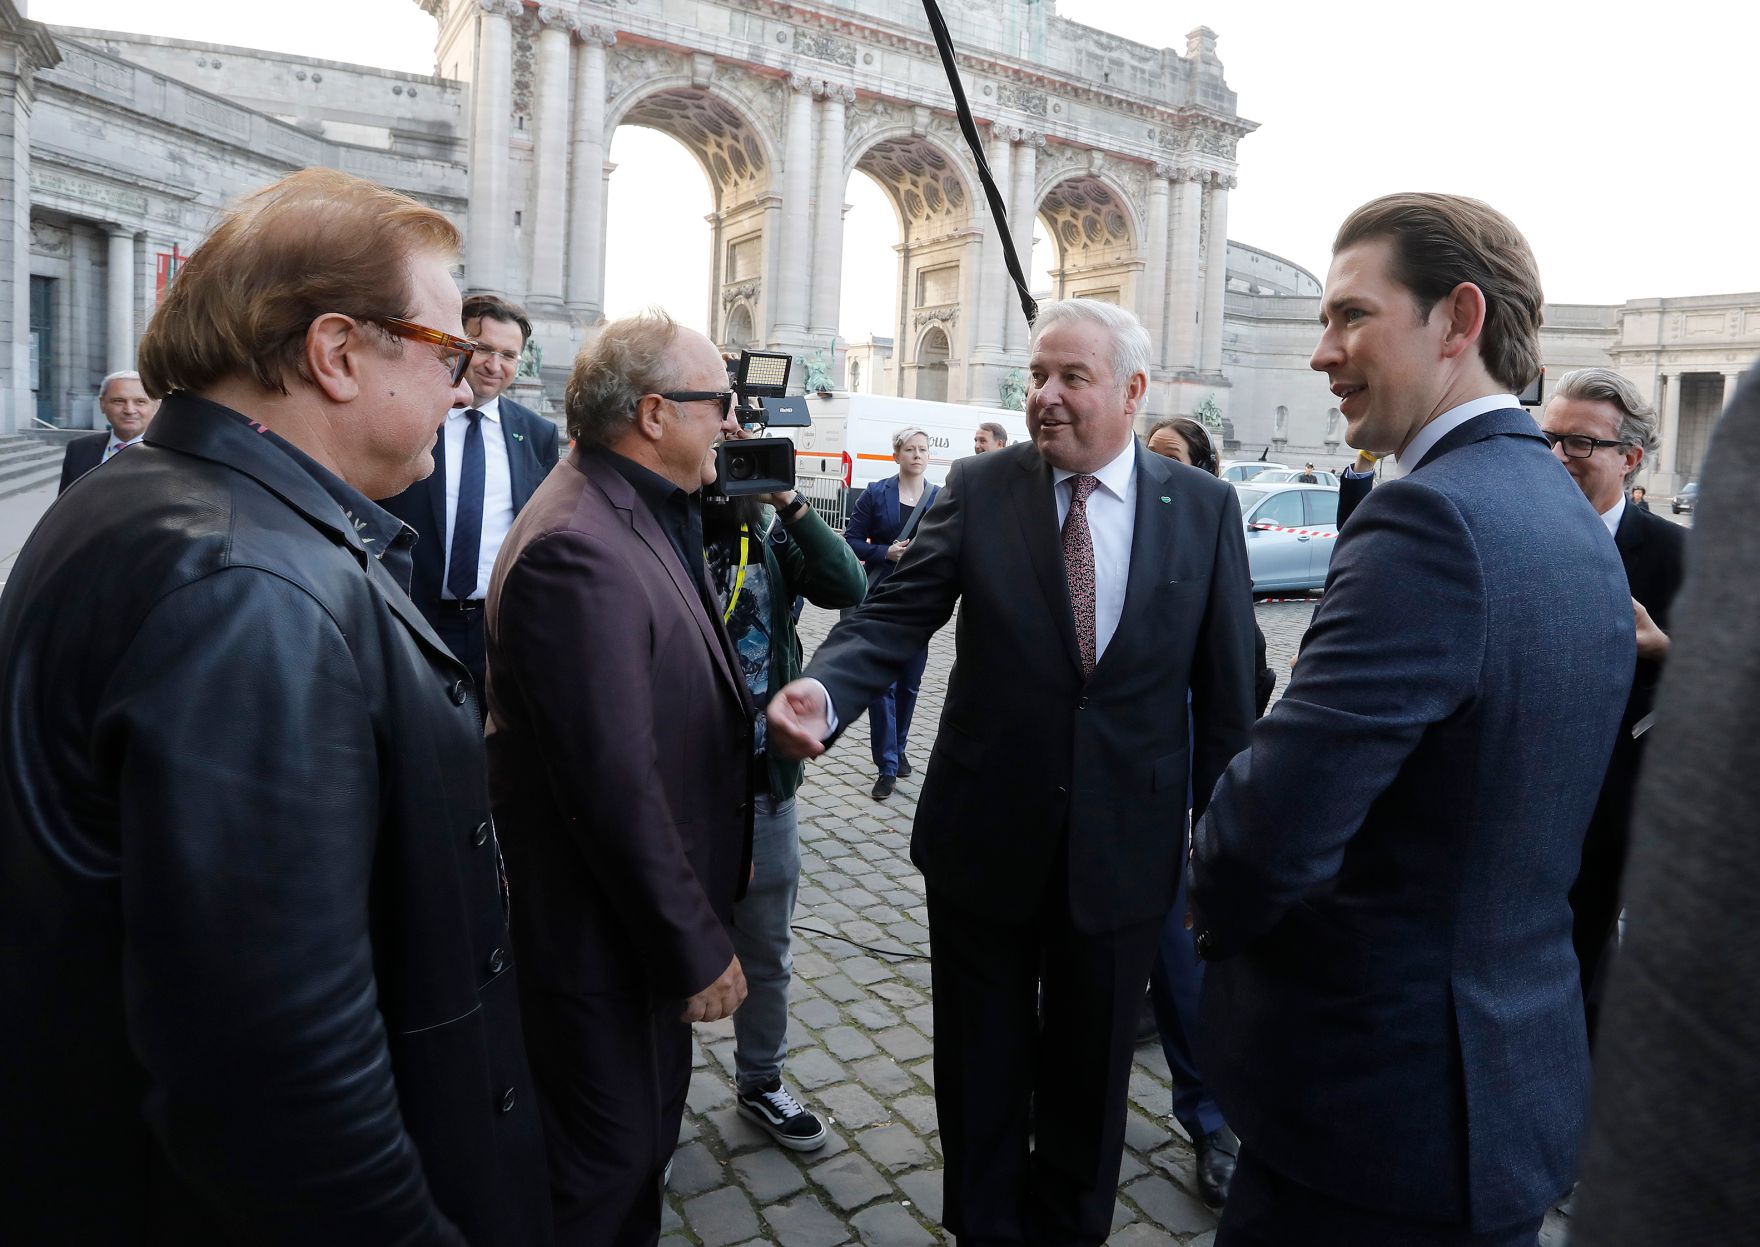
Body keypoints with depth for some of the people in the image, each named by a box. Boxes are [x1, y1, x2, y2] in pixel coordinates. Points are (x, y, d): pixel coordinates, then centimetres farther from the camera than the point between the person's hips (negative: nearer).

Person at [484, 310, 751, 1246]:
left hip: (648, 904, 9)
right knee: (607, 1161, 12)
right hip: (597, 926, -9)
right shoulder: (579, 546, -27)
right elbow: (614, 784, -27)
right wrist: (698, 947, -20)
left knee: (653, 1112, 26)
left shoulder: (640, 514, 4)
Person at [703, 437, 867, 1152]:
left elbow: (849, 587, -11)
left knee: (766, 950, 18)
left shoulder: (774, 532, 3)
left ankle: (759, 1083, 40)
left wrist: (791, 503, -17)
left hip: (765, 780, 4)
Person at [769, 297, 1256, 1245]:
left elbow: (1227, 691, -1)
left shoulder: (1204, 508, -3)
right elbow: (896, 613, -13)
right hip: (983, 840, 0)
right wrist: (823, 692, -33)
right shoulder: (979, 490, -4)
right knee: (980, 1073, 19)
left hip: (1122, 849, 0)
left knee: (1089, 1079, 20)